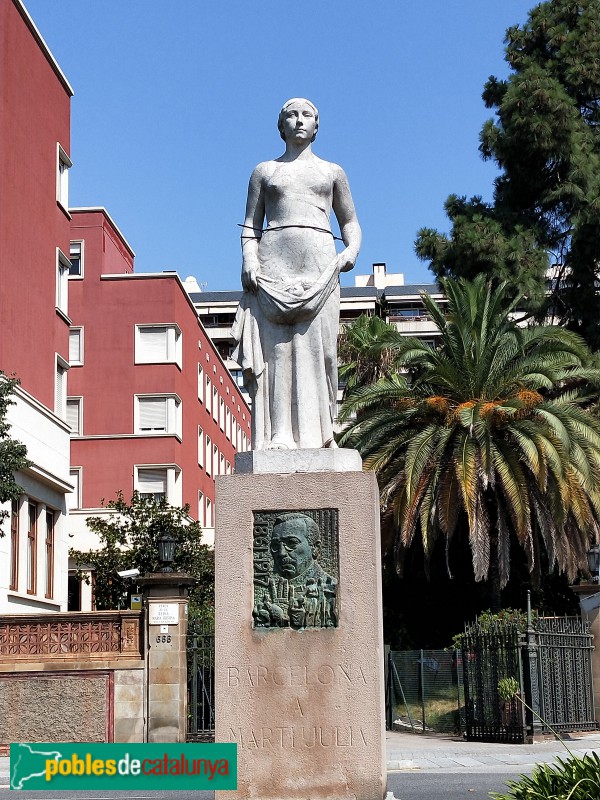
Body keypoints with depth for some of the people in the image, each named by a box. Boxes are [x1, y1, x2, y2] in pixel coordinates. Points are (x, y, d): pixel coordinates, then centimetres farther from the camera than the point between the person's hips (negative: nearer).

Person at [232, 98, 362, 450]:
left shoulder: (332, 172, 20)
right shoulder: (265, 171, 19)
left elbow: (350, 222, 22)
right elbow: (251, 224, 13)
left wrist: (352, 250, 2)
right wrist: (249, 259, -5)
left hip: (319, 263, 1)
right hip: (273, 262, 0)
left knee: (316, 347, -9)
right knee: (276, 347, -11)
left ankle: (318, 432, -10)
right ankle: (279, 434, -16)